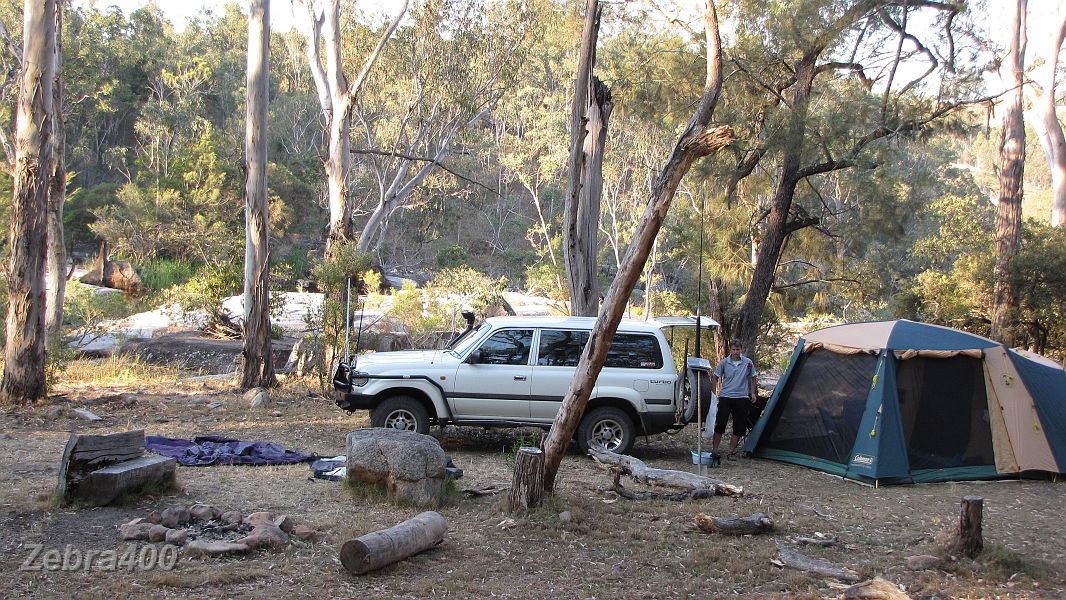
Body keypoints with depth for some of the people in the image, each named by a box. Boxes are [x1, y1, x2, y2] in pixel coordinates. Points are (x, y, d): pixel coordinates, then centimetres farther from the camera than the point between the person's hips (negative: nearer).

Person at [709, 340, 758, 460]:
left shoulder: (748, 363, 0)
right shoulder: (724, 362, -2)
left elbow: (752, 378, 13)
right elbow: (715, 377, 6)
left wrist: (753, 393, 6)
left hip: (742, 398, 1)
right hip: (725, 397, -1)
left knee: (739, 427, 3)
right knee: (720, 424, -4)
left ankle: (732, 451, 14)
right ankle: (714, 450, 5)